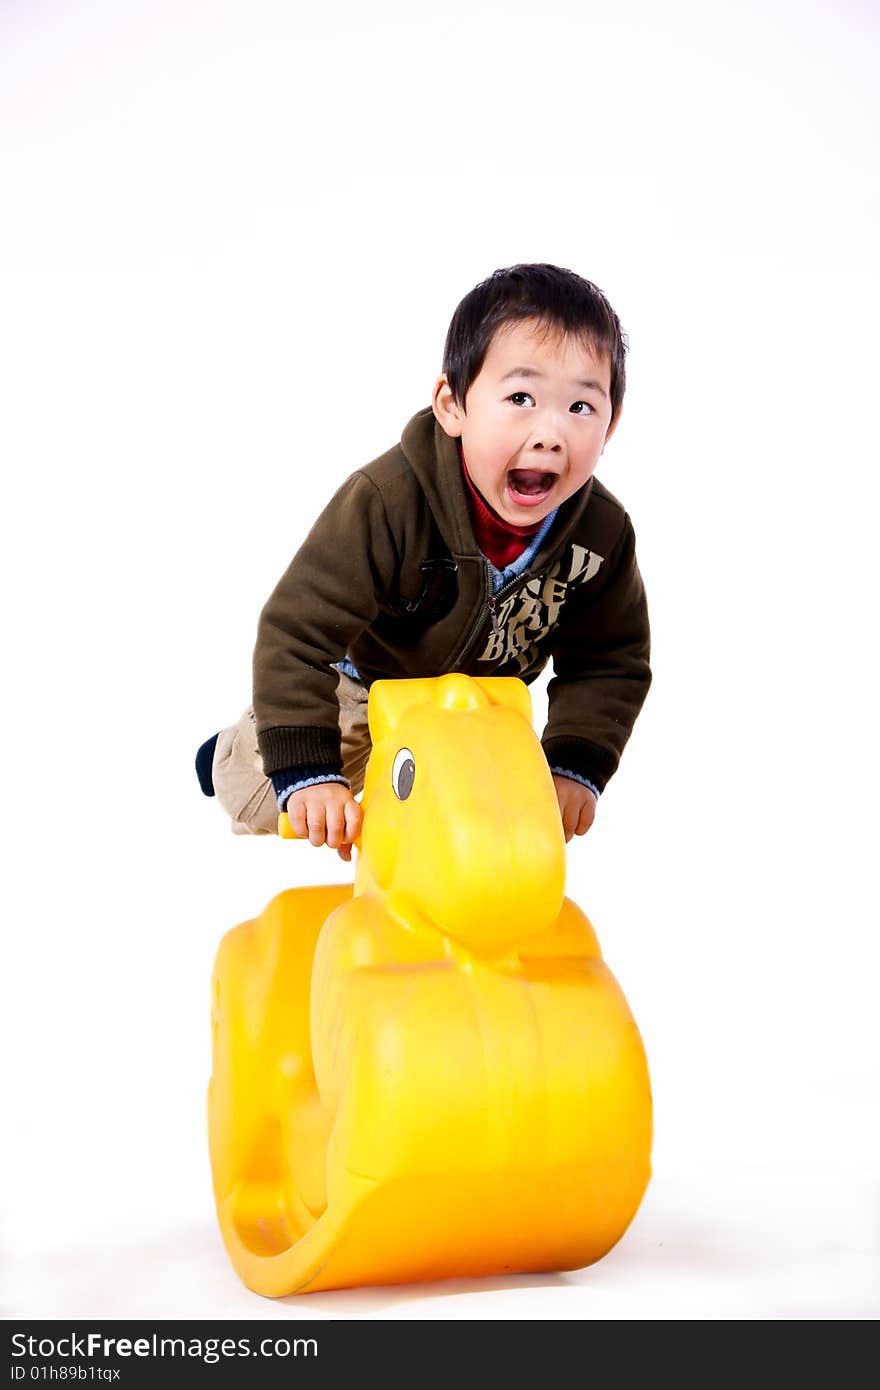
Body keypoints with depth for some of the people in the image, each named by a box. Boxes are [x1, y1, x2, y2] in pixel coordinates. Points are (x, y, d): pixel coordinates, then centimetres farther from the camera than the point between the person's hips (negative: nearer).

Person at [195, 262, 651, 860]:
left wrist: (574, 767, -27)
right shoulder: (387, 502, -42)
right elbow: (297, 631, -39)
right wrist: (305, 771, -45)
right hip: (359, 676, -3)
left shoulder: (602, 534, -28)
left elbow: (611, 662, -14)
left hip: (476, 696, 4)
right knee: (265, 805, 1)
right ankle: (237, 747, 36)